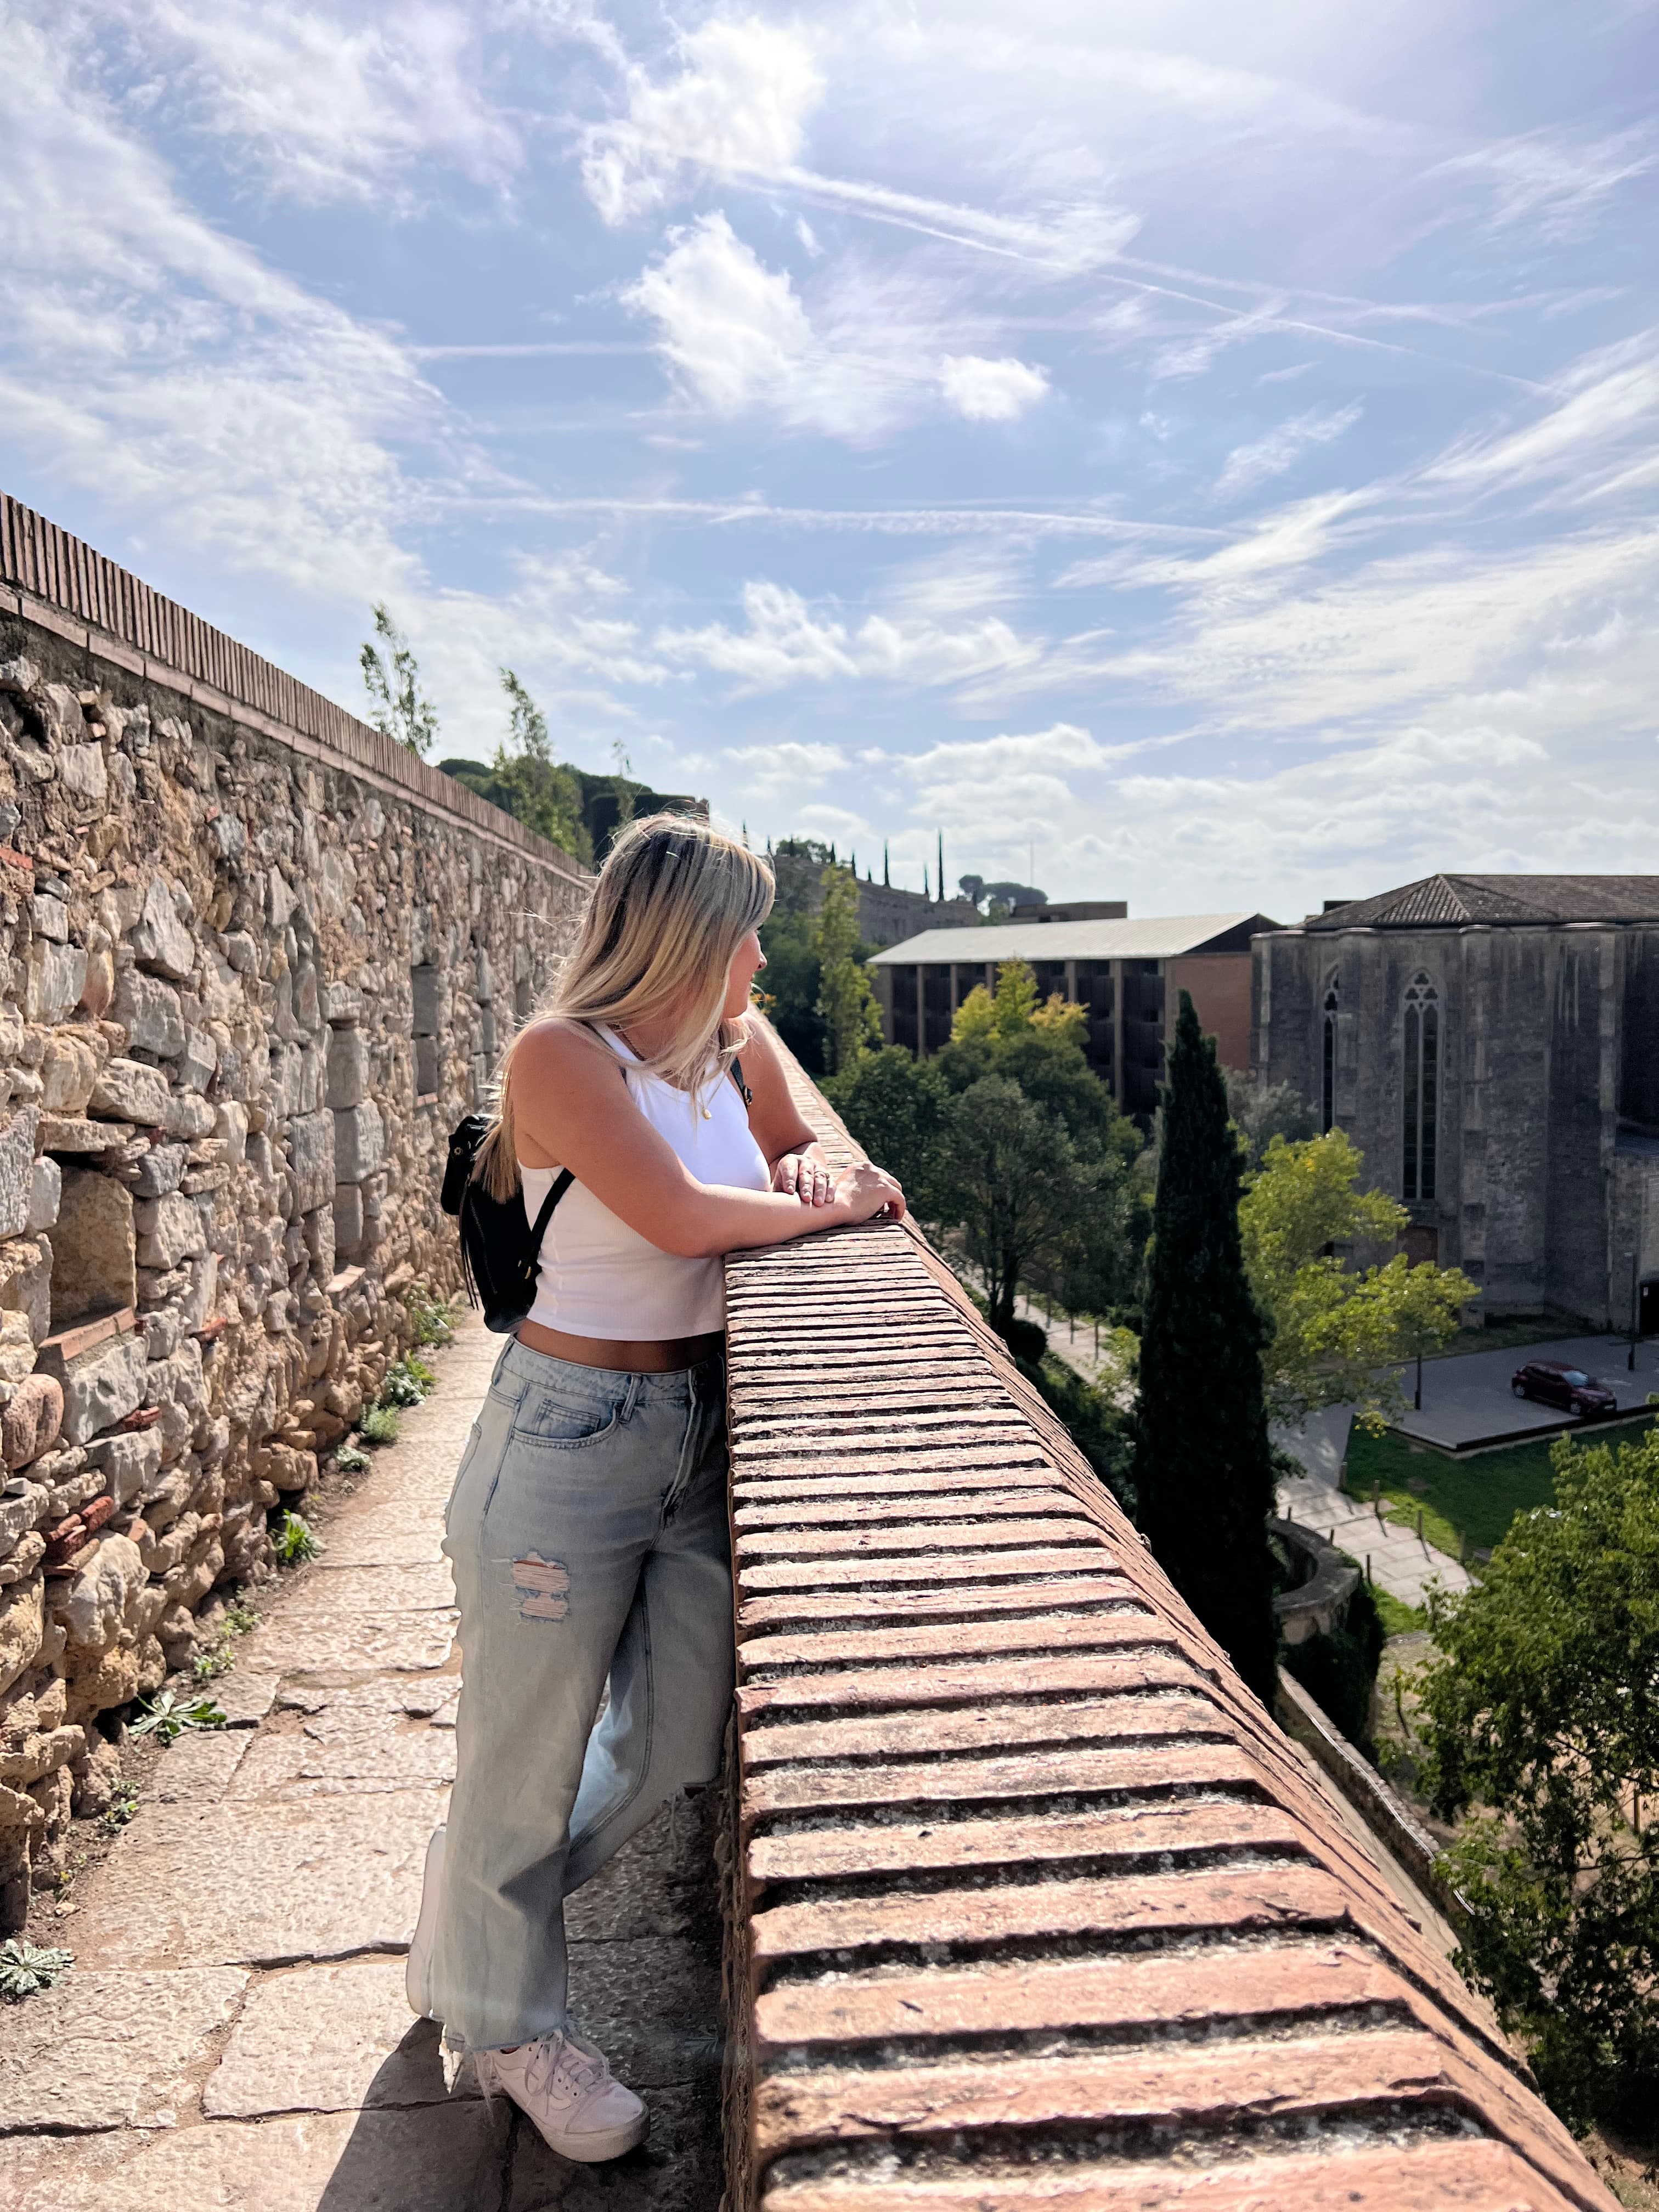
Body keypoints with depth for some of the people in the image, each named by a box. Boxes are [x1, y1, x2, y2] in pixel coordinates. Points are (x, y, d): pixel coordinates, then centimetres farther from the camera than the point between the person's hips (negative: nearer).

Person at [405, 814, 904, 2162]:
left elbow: (799, 1152, 17)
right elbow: (680, 1216, -24)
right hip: (570, 1434, -7)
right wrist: (828, 1208, -10)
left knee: (679, 1738, 16)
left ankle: (479, 1928, 44)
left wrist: (811, 1172, -7)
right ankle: (509, 2022, 38)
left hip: (697, 1426, 8)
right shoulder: (562, 1055, -16)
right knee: (530, 1747, 10)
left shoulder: (737, 1047, 6)